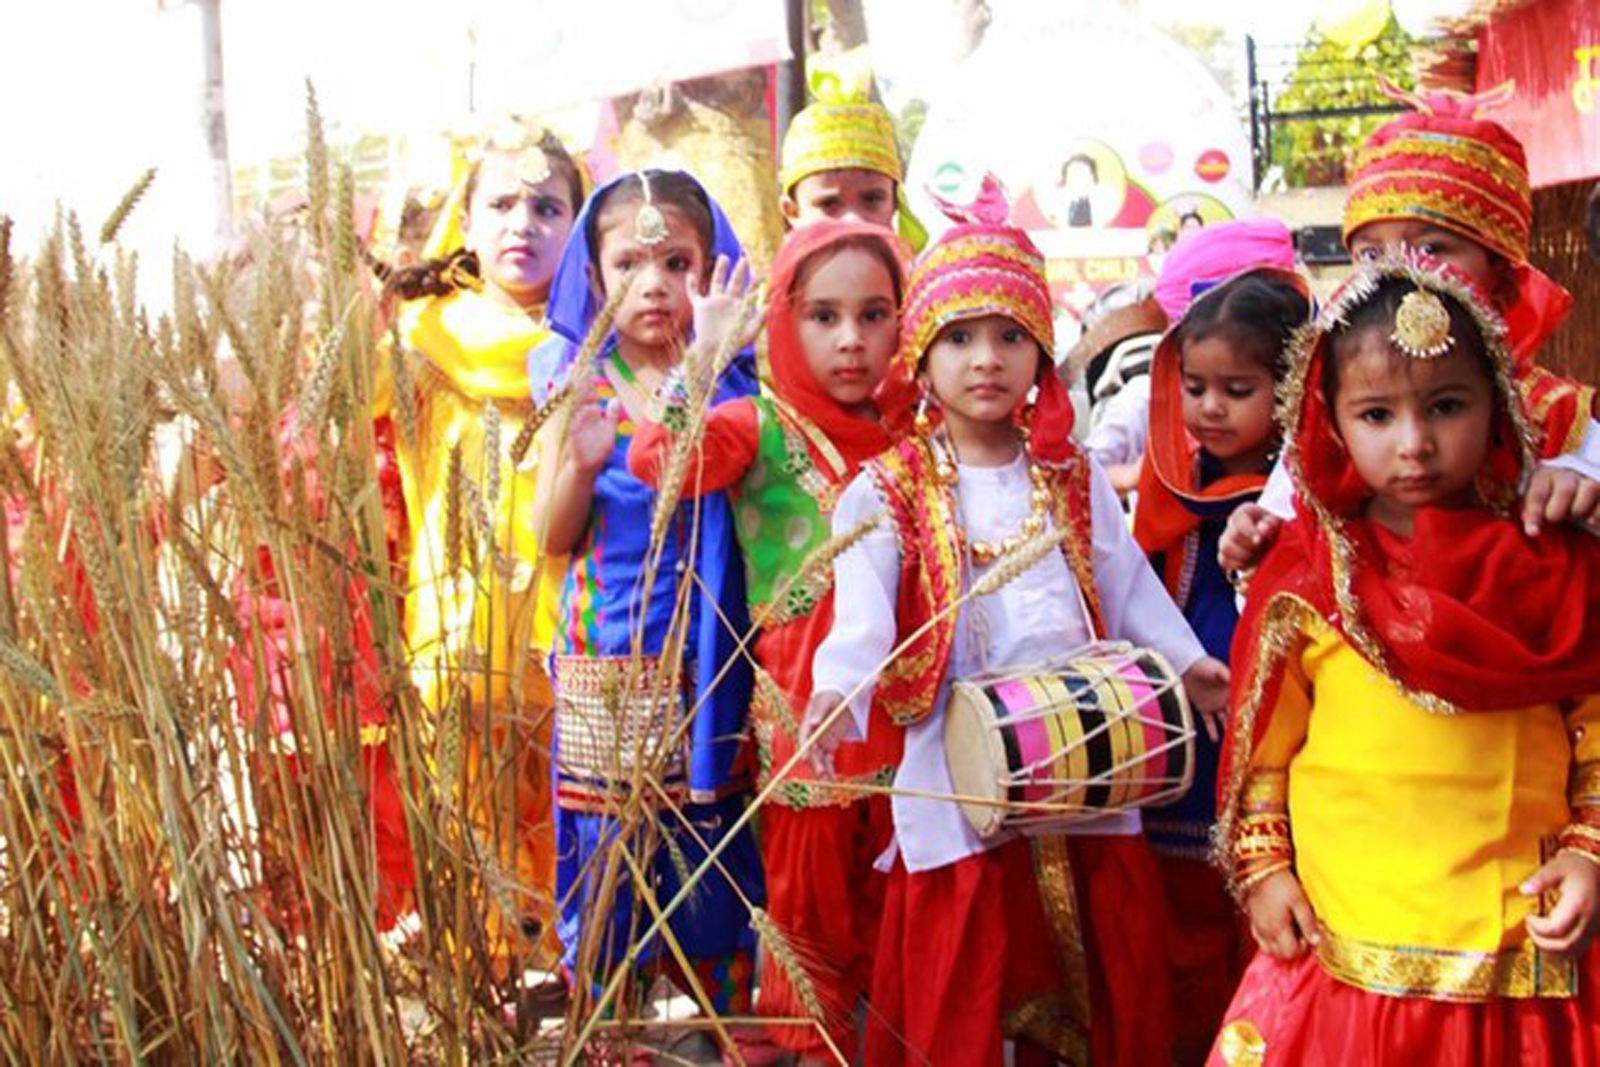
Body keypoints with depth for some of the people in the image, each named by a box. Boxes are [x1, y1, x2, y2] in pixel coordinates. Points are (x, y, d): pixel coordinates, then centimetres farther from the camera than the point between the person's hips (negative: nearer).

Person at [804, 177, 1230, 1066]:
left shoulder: (1076, 480, 10)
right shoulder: (887, 492, -1)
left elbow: (1127, 584, 12)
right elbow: (863, 609, -14)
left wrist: (1182, 660, -2)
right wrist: (838, 693, -31)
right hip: (956, 778, -3)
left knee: (1111, 977, 10)